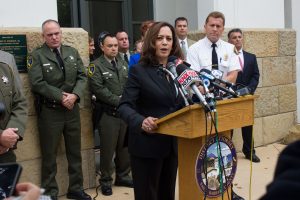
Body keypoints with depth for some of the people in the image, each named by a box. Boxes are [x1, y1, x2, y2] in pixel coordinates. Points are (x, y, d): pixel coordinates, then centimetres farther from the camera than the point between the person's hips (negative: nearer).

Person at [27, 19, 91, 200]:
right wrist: (61, 97, -18)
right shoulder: (37, 55, -7)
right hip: (49, 111, -4)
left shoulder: (72, 52, 7)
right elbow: (37, 83, -16)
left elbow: (82, 76, 3)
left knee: (75, 152, 14)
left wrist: (74, 95, -15)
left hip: (72, 109, 4)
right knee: (49, 155, 6)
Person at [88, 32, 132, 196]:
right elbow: (98, 89, -16)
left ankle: (122, 176, 28)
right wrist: (118, 101, -17)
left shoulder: (123, 64, 13)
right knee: (108, 149, 3)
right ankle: (105, 181, 17)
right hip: (108, 114, -5)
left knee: (125, 147, 13)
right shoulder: (96, 65, -7)